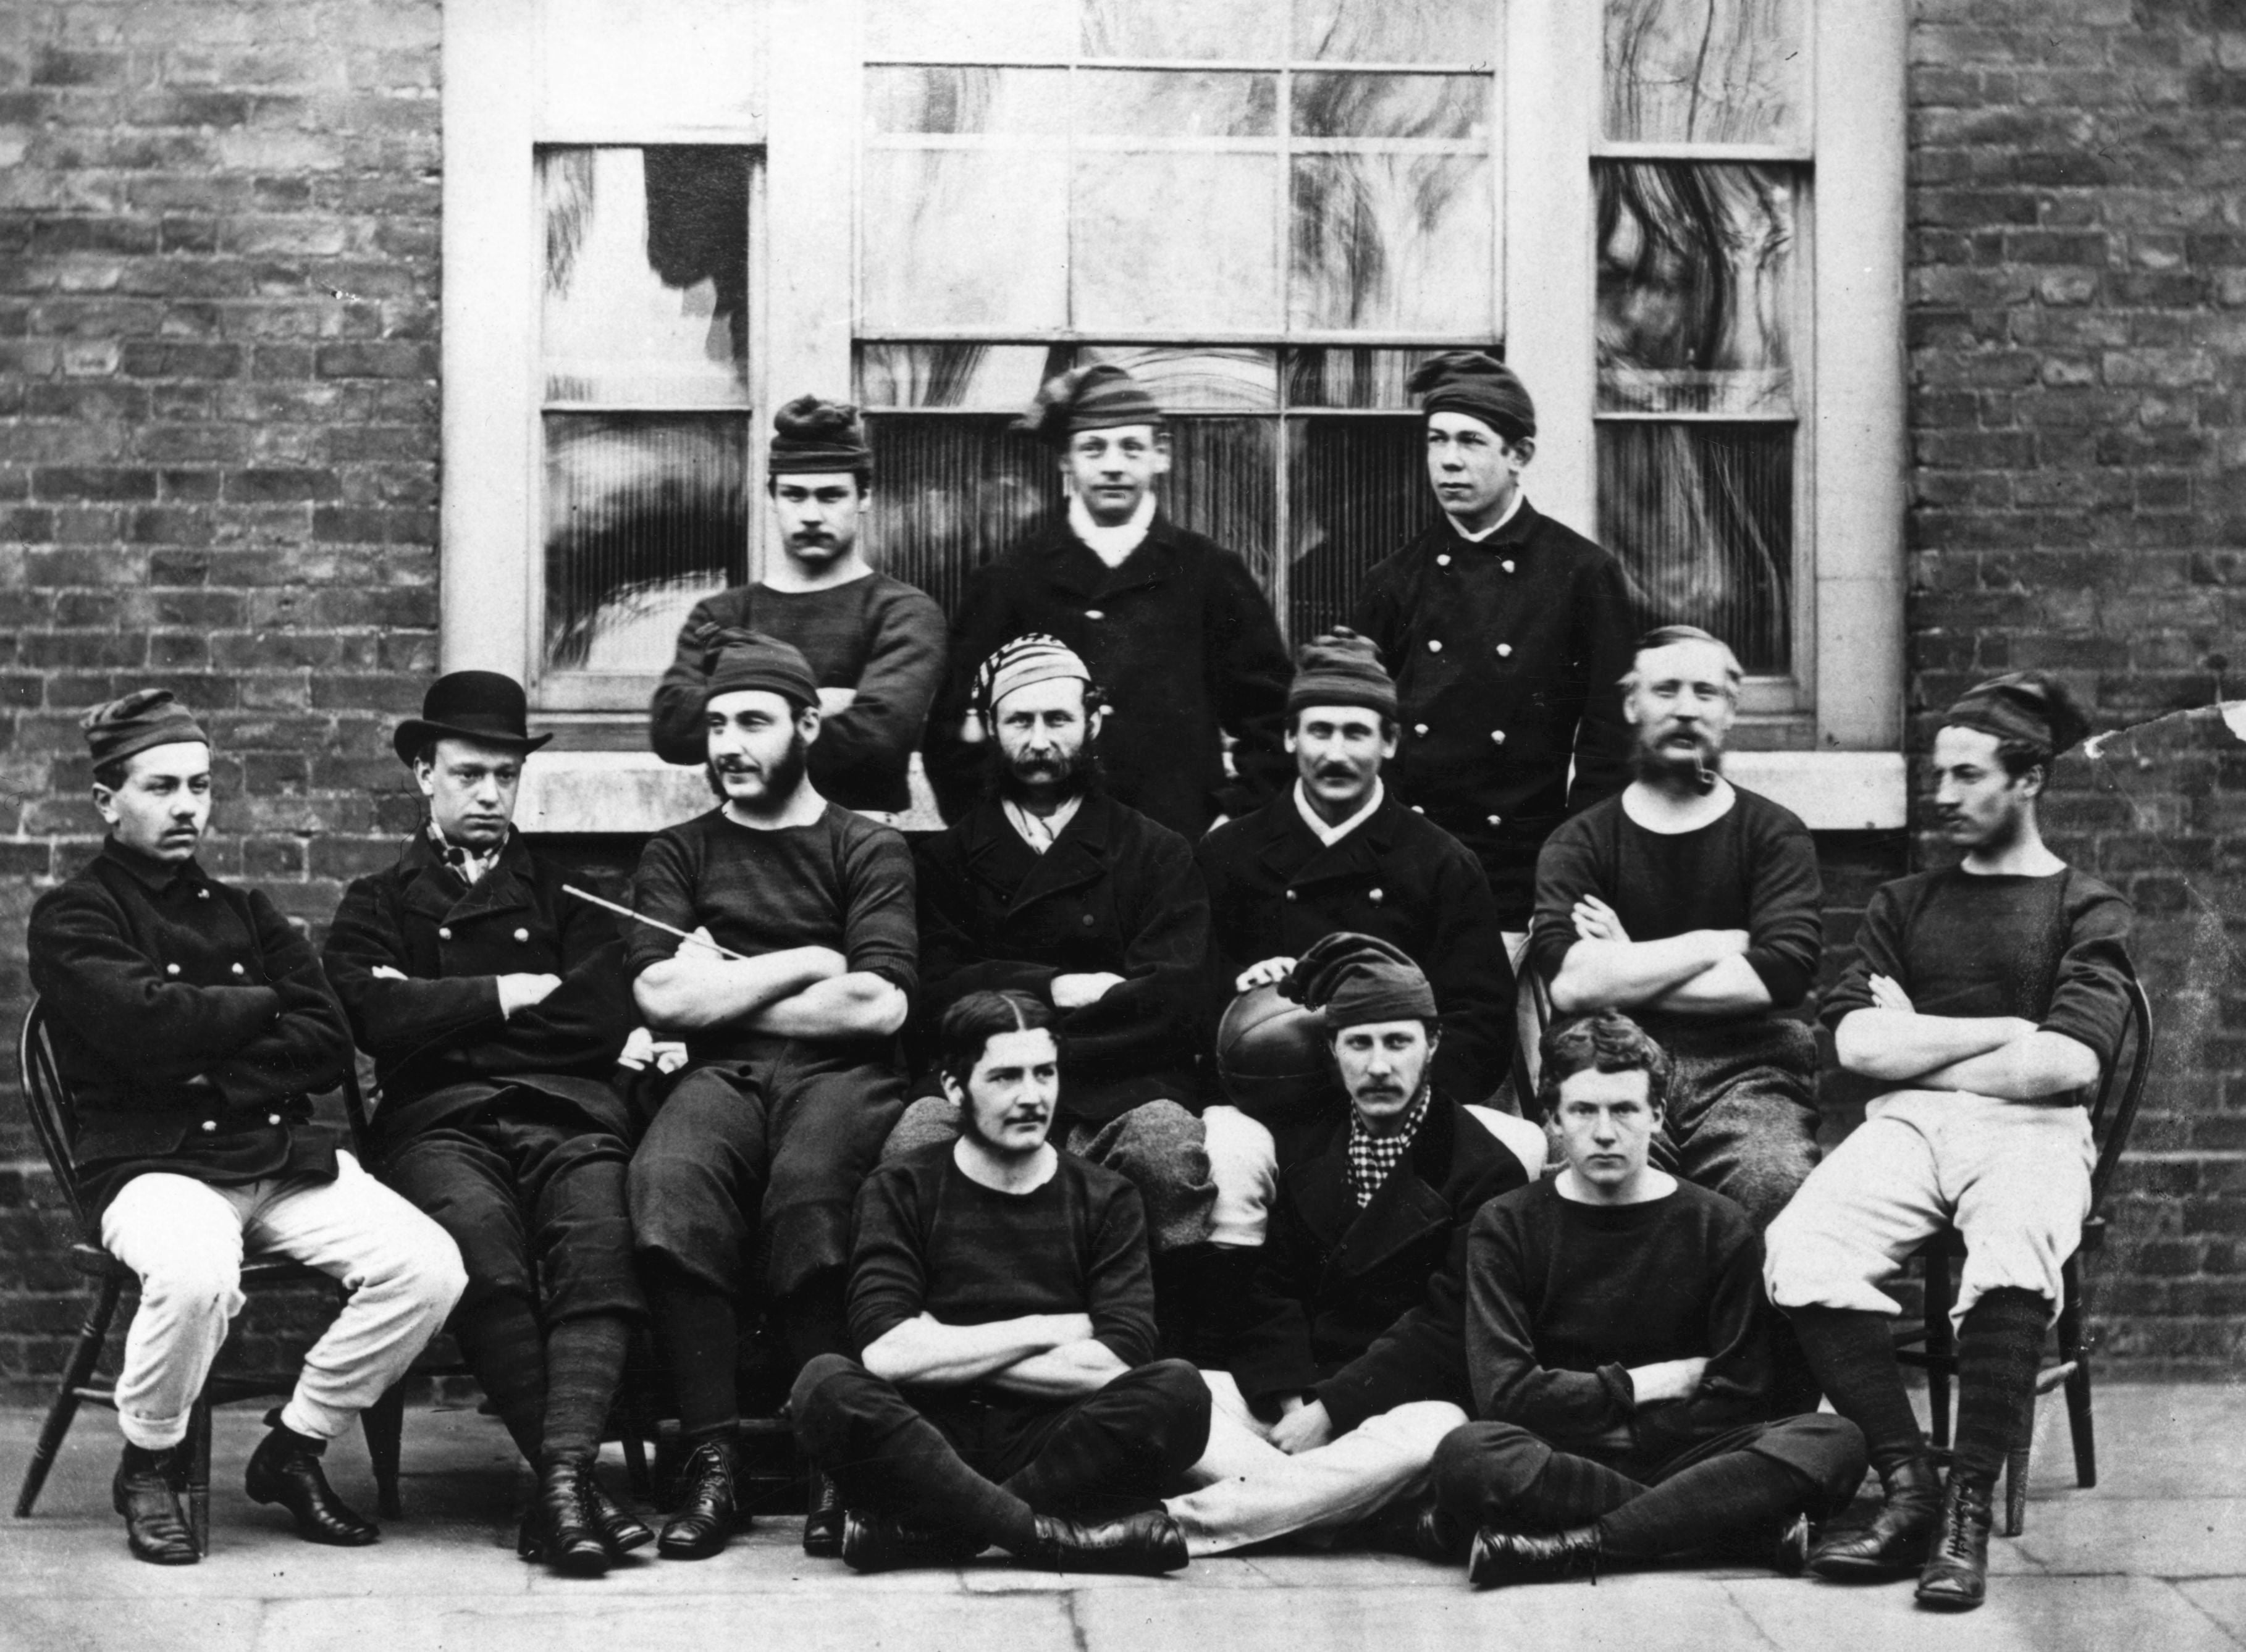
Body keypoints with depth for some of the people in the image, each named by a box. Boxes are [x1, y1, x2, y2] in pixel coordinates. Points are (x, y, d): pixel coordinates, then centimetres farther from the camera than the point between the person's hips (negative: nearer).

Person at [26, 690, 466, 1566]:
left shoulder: (243, 912, 21)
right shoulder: (73, 917, 4)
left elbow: (329, 1046, 8)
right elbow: (144, 1023, -16)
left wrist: (210, 1072, -6)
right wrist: (260, 1005, 1)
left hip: (283, 1153, 5)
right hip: (150, 1163, -5)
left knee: (427, 1265, -19)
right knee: (193, 1274, -39)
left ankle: (293, 1449, 1)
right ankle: (149, 1465, -9)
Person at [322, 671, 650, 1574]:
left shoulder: (565, 893, 27)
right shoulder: (378, 903, 24)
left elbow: (608, 1018, 7)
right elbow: (378, 1016, 1)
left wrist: (446, 1009, 6)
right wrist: (506, 996, 6)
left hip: (567, 1113, 1)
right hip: (439, 1119, -1)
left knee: (598, 1233, -34)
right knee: (479, 1229, -36)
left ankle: (562, 1471, -47)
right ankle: (571, 1475, -37)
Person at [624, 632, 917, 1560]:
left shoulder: (869, 852, 13)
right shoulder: (678, 855, 21)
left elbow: (877, 1005, -3)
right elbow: (660, 998, 4)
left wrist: (722, 989, 4)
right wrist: (805, 965, 3)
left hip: (840, 1076, -2)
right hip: (722, 1078, 2)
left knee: (809, 1188, -37)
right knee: (667, 1179, -34)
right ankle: (711, 1463, -30)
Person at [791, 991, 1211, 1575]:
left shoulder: (1106, 1199, 9)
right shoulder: (901, 1191, 6)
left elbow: (1113, 1369, -7)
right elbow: (886, 1352, -11)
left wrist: (946, 1354, -7)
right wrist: (1046, 1331, -5)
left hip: (1054, 1449, 1)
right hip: (930, 1439, -1)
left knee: (1178, 1390, -27)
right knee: (826, 1386, -30)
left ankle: (923, 1530, -25)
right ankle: (1062, 1538, -31)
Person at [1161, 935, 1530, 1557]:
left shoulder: (1486, 1171, 0)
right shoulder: (1307, 1150, 15)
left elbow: (1452, 1328, -8)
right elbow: (1273, 1294, 9)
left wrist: (1330, 1411, -17)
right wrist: (1291, 1400, -12)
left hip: (1408, 1400, -4)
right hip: (1293, 1394, 4)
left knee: (1428, 1434, -40)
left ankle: (1187, 1521, -44)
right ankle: (1321, 1496, -39)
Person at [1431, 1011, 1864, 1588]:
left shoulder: (1719, 1227, 7)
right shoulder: (1505, 1227, 5)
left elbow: (1738, 1401, 0)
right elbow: (1505, 1394, -7)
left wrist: (1584, 1415, -4)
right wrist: (1645, 1385, -2)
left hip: (1681, 1456, 1)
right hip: (1554, 1459, -1)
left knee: (1835, 1443, -26)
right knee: (1466, 1457, -36)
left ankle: (1564, 1546, -31)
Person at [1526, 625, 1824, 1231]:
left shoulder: (1775, 835, 11)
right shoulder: (1580, 843, 11)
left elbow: (1785, 971, -6)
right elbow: (1568, 981, -8)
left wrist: (1623, 978, -3)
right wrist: (1712, 945, -3)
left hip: (1745, 1072, 0)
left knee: (1778, 1183, -31)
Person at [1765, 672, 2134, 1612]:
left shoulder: (2086, 911, 13)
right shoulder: (1902, 906, 24)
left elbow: (2067, 1064, -4)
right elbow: (1858, 1044, 8)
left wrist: (1919, 1050, 3)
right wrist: (2006, 1030, 2)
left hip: (2031, 1130, -3)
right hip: (1907, 1126, 3)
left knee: (2011, 1260, -39)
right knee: (1802, 1252, -30)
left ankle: (1969, 1512, -34)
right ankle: (1909, 1490, -26)